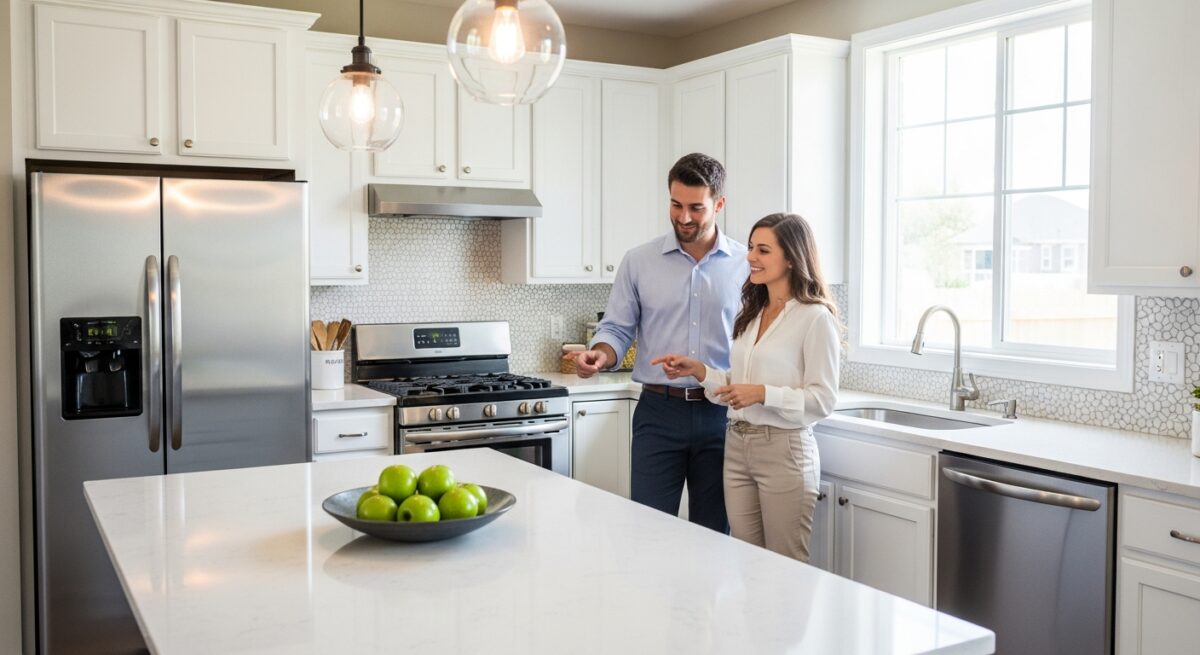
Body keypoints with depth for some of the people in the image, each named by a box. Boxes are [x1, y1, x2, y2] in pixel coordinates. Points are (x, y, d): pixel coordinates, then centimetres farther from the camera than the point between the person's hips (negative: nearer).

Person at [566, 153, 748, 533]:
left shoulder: (745, 265, 2)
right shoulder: (639, 262, 2)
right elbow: (617, 329, 3)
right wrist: (599, 355, -18)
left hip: (721, 413, 1)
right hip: (659, 412, 0)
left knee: (713, 533, 10)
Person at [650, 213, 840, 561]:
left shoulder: (815, 318, -11)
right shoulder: (752, 314, 13)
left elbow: (822, 401, -14)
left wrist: (762, 393, -23)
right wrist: (699, 371, 3)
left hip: (784, 451, -7)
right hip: (737, 448, 7)